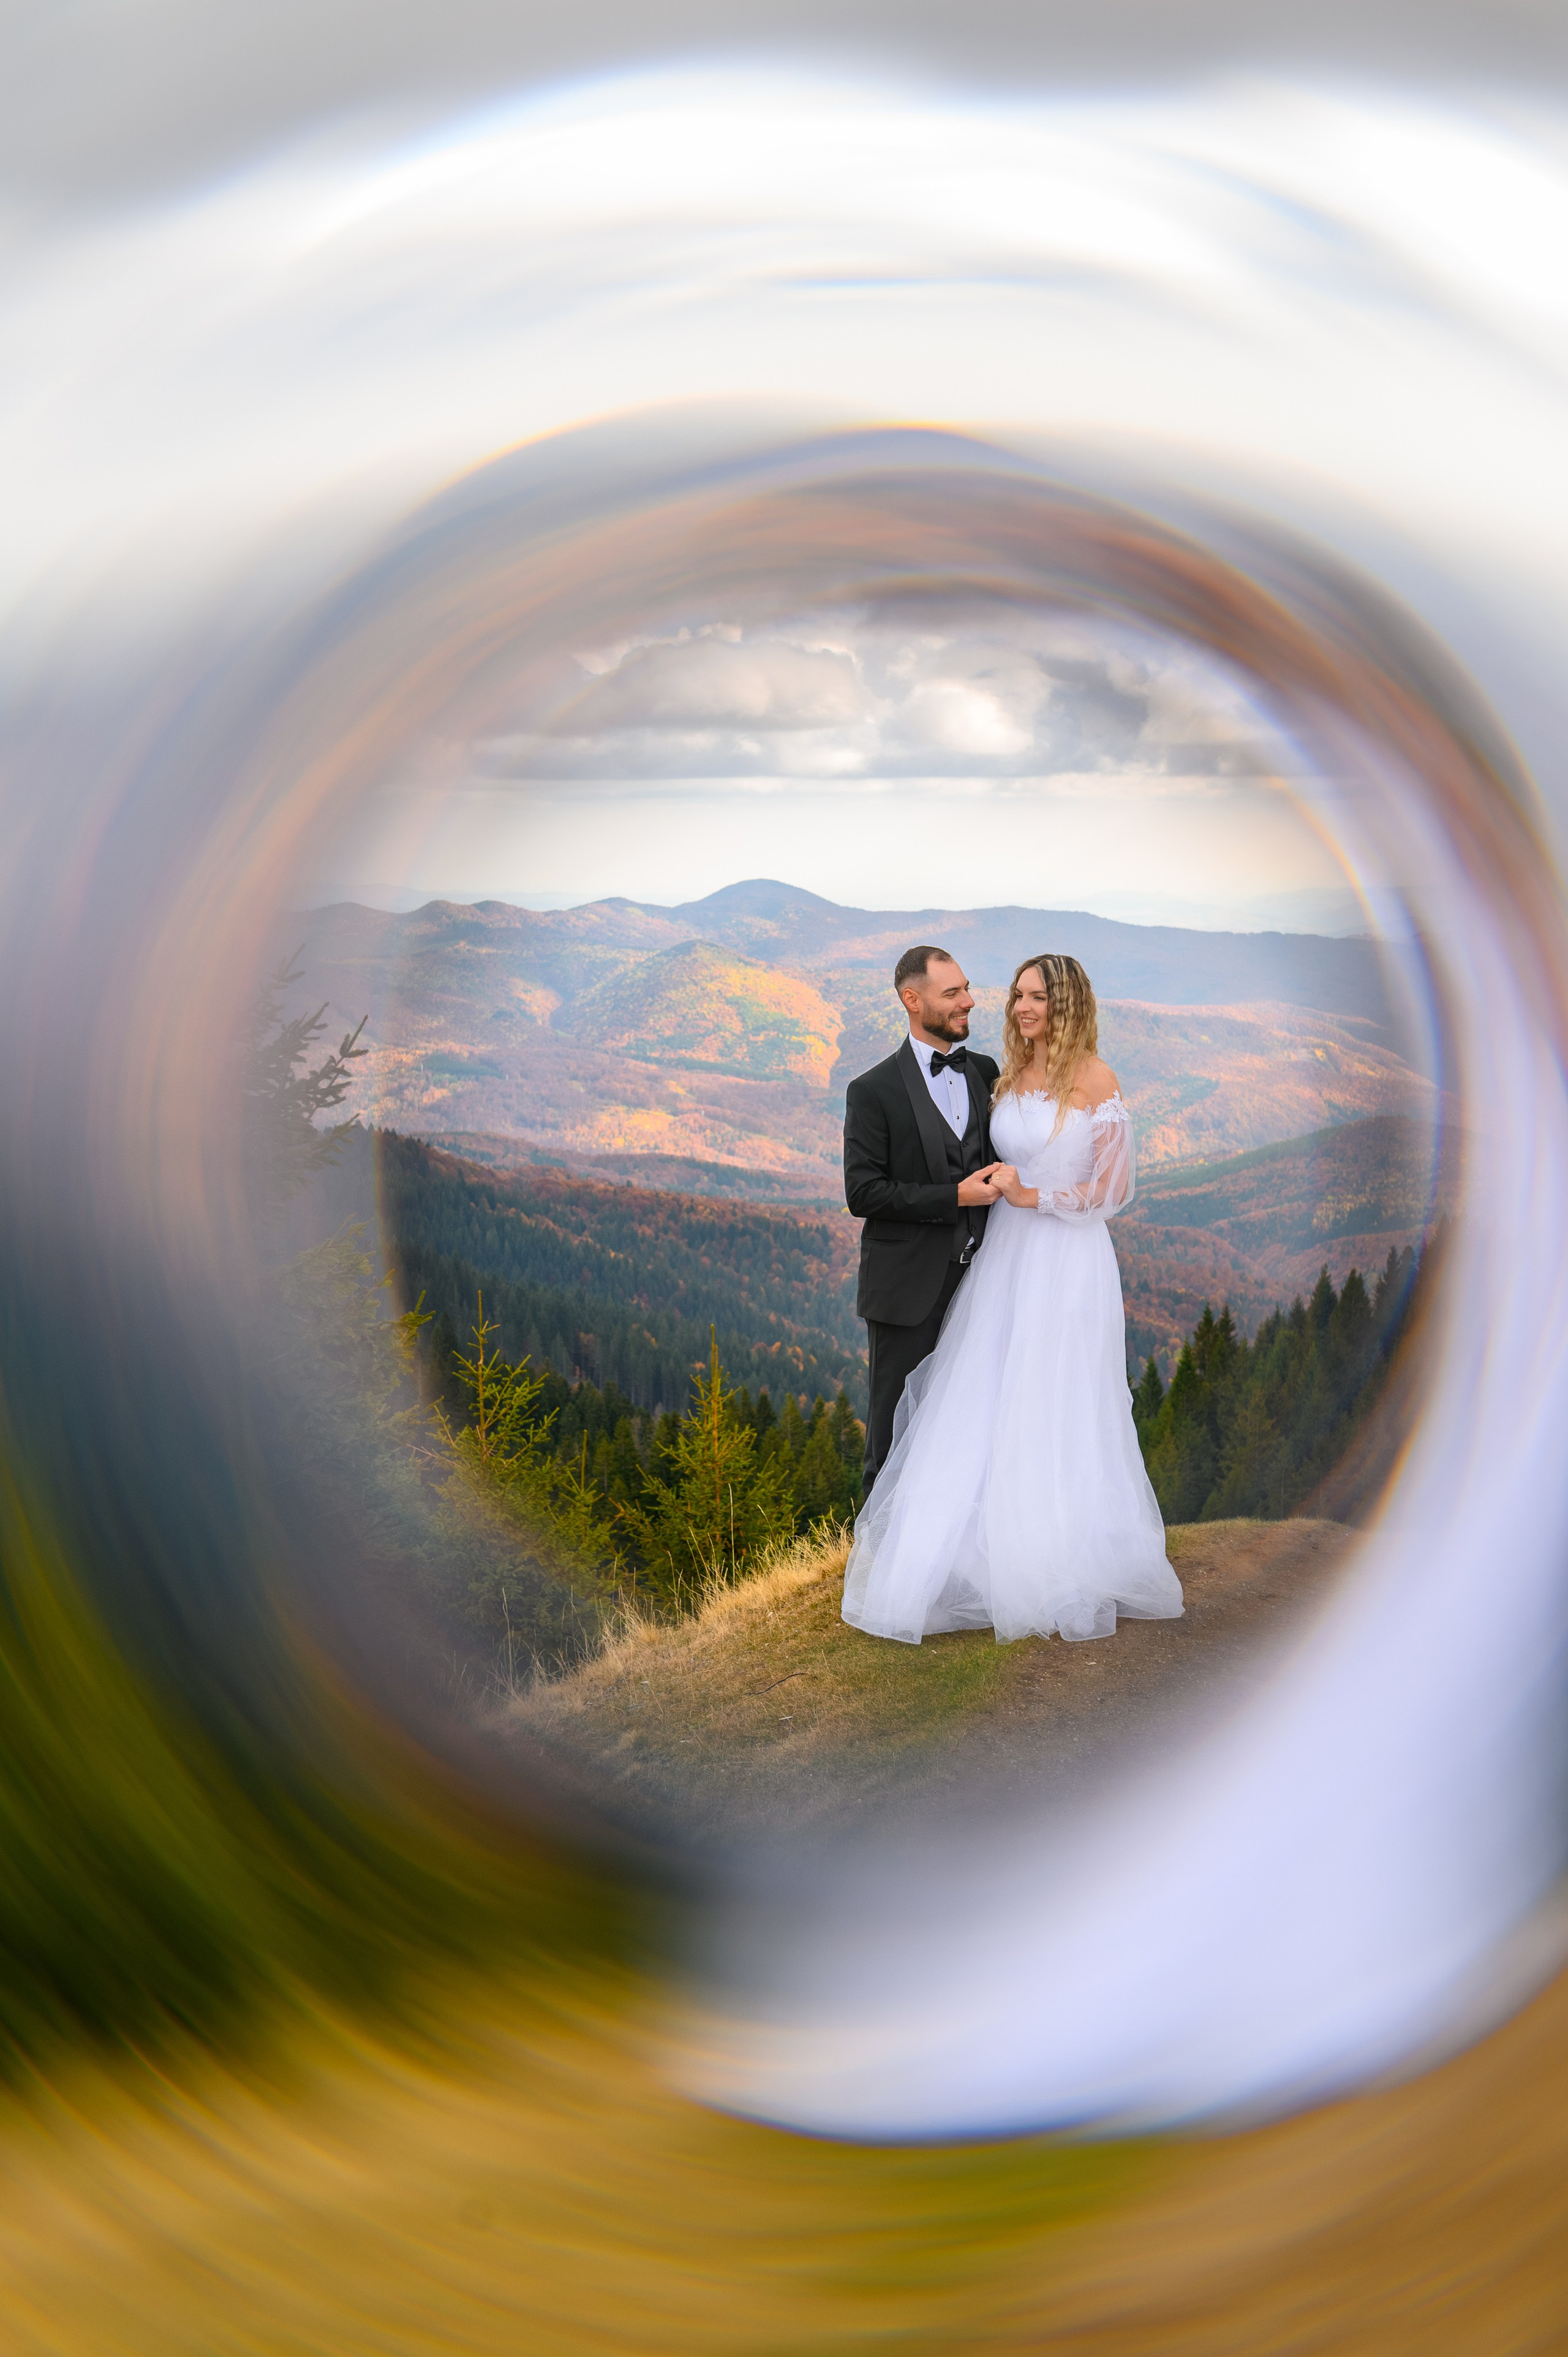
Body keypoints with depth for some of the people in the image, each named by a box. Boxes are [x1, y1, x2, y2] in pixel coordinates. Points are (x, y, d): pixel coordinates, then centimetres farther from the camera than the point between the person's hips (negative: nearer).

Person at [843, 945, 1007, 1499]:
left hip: (973, 1281, 5)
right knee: (896, 1429, 3)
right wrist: (956, 1196, -16)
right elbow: (862, 1193, -13)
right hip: (908, 1291, -5)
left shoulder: (984, 1072, 10)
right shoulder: (875, 1091, -7)